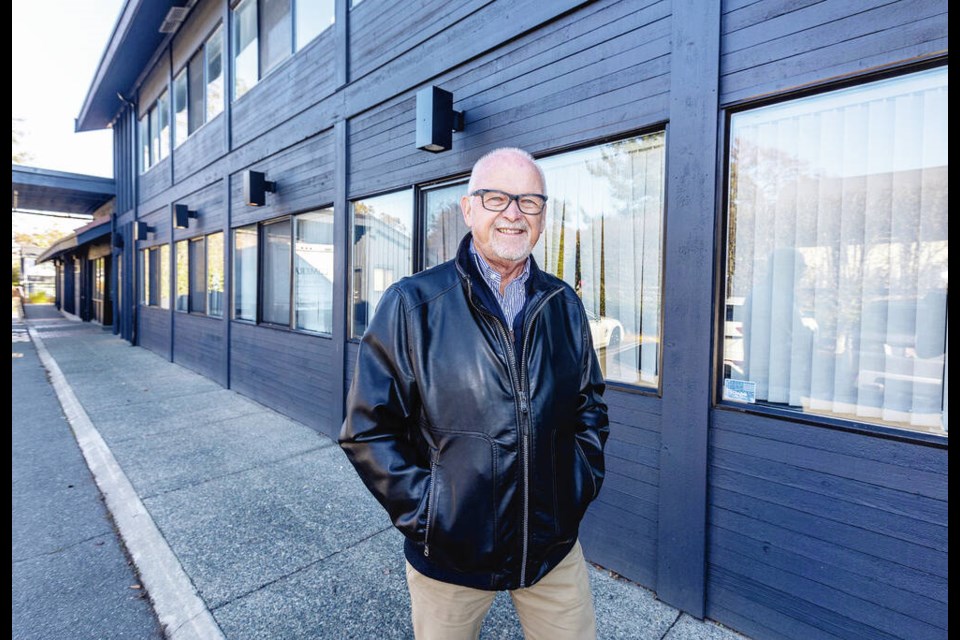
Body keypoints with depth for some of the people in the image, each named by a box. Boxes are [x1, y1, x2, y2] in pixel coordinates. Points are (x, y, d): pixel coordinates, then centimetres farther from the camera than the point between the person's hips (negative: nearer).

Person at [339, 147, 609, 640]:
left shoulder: (565, 306, 1)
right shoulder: (412, 304, -12)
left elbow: (590, 405, 11)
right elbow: (367, 428, -10)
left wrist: (583, 481, 2)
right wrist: (423, 511, -12)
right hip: (450, 556, -2)